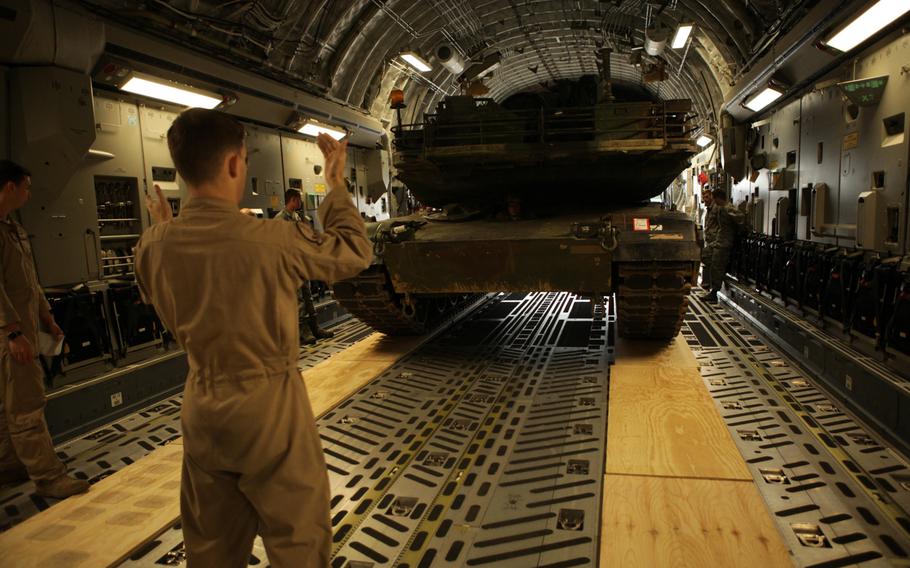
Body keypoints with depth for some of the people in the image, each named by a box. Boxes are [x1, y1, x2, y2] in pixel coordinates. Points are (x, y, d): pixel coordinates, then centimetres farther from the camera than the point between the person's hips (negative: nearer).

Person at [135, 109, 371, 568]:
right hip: (268, 404, -5)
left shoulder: (155, 245, -6)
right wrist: (336, 184, 7)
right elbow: (356, 251, -5)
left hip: (201, 406, 6)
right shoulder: (273, 241, -22)